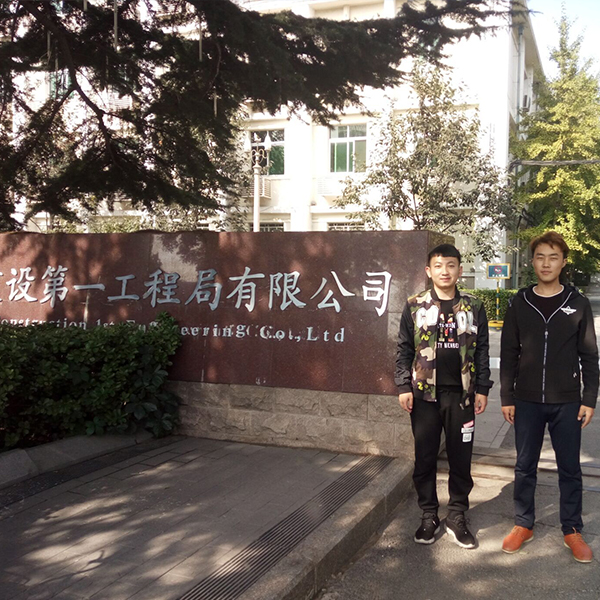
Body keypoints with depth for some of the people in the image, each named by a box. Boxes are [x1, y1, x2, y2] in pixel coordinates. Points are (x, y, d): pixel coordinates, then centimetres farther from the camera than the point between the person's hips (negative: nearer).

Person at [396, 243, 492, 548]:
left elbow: (483, 351, 6)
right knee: (425, 459, 7)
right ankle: (429, 517, 21)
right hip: (425, 394, 0)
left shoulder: (474, 306, 4)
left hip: (461, 394, 1)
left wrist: (482, 389, 1)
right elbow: (404, 350, 3)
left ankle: (457, 517, 21)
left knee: (461, 459, 6)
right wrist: (404, 387, -4)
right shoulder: (415, 305, 2)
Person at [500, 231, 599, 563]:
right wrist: (507, 397, 0)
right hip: (527, 401, 1)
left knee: (569, 469, 8)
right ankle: (523, 525, 23)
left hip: (566, 402, -1)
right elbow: (508, 354, 4)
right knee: (524, 467, 9)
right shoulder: (520, 303, 3)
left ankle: (572, 530, 22)